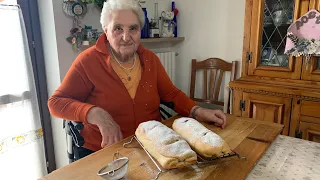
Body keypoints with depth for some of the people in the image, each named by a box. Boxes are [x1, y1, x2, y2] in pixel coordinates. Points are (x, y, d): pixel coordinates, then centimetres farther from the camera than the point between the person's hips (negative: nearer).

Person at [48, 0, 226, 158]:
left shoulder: (150, 59, 3)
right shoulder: (89, 60, -10)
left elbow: (171, 94, 8)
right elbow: (56, 102, -7)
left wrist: (198, 111, -10)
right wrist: (95, 114, -24)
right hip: (105, 153, -2)